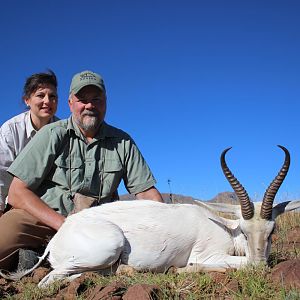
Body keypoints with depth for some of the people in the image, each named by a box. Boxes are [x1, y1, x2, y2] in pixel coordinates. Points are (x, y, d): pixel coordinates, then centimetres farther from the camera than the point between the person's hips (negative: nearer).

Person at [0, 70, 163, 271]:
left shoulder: (122, 142, 8)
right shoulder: (52, 135, 0)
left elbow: (147, 192, 7)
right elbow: (17, 192, -5)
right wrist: (64, 224, -17)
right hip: (44, 216, -4)